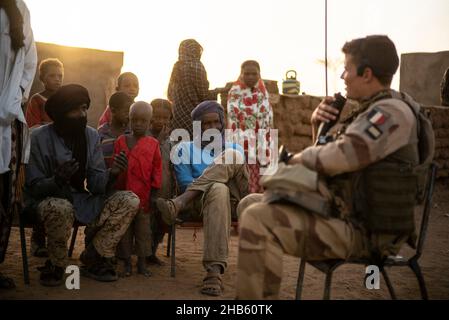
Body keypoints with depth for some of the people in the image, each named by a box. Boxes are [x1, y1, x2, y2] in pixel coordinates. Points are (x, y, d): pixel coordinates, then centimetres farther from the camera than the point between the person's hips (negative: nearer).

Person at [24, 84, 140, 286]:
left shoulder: (91, 136, 2)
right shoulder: (39, 138, -12)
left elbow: (95, 185, -4)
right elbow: (34, 188, -14)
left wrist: (111, 174, -26)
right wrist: (57, 180, -35)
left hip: (81, 200, 5)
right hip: (46, 200, -5)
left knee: (130, 201, -13)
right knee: (61, 208, -40)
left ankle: (92, 259, -3)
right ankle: (55, 265, -11)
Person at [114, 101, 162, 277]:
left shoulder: (153, 144, 3)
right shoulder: (121, 141, 4)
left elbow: (157, 169, 4)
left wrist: (154, 193, 0)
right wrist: (115, 191, 2)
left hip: (143, 195, 0)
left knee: (143, 228, 7)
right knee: (124, 228, 7)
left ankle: (142, 263, 17)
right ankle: (127, 263, 16)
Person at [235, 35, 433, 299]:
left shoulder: (392, 112, -15)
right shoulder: (374, 111, 17)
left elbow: (337, 158, -27)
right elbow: (335, 157, 22)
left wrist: (301, 157, -6)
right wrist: (319, 125, 3)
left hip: (364, 231, -11)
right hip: (344, 212, 11)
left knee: (258, 220, -26)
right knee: (251, 204, 15)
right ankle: (252, 289, 20)